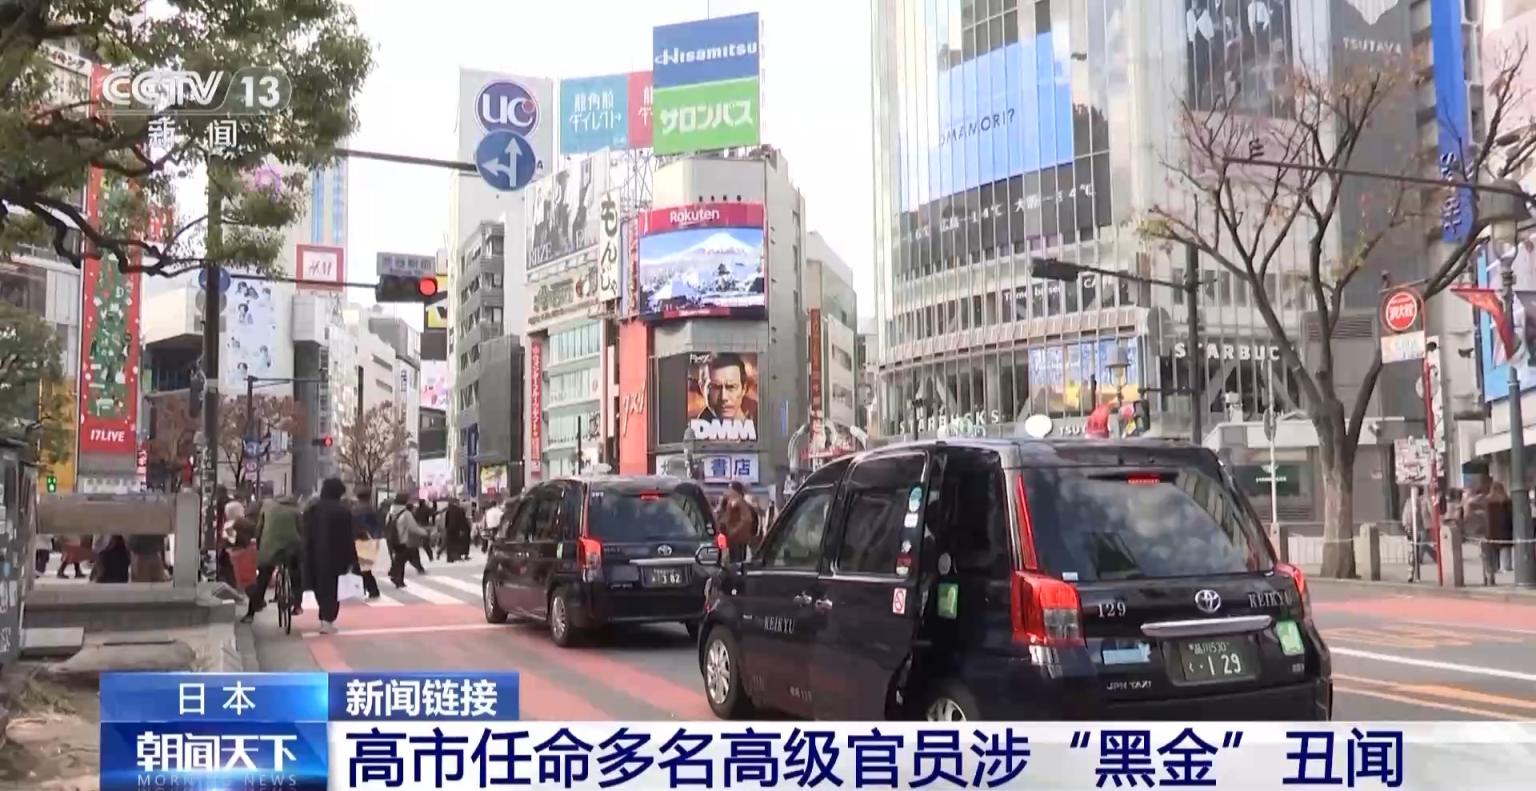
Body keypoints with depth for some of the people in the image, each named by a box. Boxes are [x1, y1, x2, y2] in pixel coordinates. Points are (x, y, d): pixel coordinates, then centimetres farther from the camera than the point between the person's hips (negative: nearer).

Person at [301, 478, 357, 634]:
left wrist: (305, 557, 9)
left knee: (320, 587, 17)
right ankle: (327, 621, -5)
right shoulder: (344, 512, -10)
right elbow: (348, 538, -9)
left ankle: (324, 618, 24)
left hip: (316, 556, 4)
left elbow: (305, 536, 5)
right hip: (336, 557, -4)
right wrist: (351, 560, -5)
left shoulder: (311, 510, 4)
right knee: (333, 589, 2)